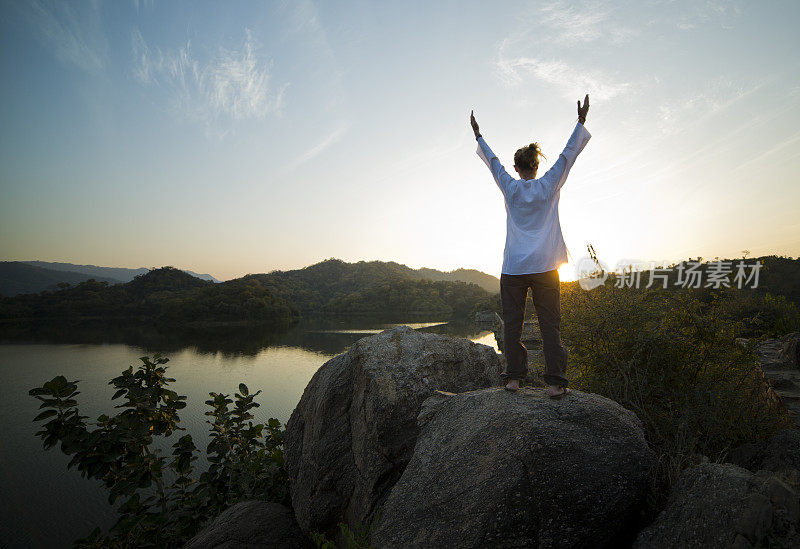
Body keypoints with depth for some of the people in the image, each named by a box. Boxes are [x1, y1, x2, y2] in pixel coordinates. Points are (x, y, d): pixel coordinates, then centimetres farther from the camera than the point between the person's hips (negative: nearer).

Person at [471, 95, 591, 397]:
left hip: (513, 267, 0)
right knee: (550, 324, 1)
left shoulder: (510, 188, 4)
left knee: (512, 323, 5)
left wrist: (478, 135, 31)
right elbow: (569, 152, 13)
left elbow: (492, 160, 17)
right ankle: (555, 381, -1)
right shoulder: (549, 186, 3)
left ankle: (513, 377, 7)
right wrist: (581, 121, 24)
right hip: (544, 266, 0)